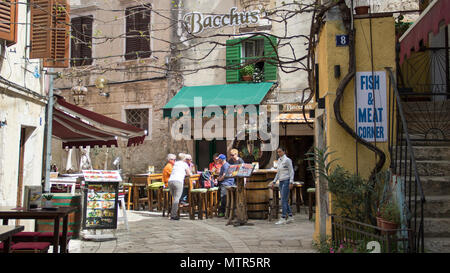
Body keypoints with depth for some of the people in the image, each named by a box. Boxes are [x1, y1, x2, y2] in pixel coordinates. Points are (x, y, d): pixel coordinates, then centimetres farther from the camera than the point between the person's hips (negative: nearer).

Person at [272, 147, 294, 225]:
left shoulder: (287, 160, -9)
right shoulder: (279, 160, 13)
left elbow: (291, 171, -10)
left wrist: (291, 182, -18)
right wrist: (274, 182, 15)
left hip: (286, 181, -8)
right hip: (281, 182, 8)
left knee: (283, 200, -10)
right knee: (285, 200, 9)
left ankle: (283, 218, -10)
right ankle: (290, 217, 17)